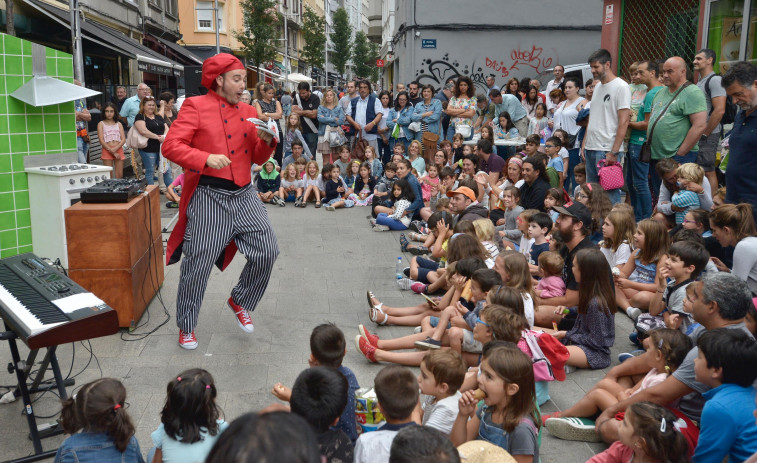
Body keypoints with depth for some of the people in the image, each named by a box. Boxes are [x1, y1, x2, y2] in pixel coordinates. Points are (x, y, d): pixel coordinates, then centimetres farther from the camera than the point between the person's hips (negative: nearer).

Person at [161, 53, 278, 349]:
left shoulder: (248, 113, 14)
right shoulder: (196, 106, -3)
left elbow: (257, 159, 16)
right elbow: (171, 146, -11)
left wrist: (266, 142, -6)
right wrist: (206, 158, -25)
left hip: (244, 195, 5)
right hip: (209, 197, -5)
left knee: (267, 252, 1)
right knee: (198, 265, 1)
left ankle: (239, 302, 27)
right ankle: (186, 327, 22)